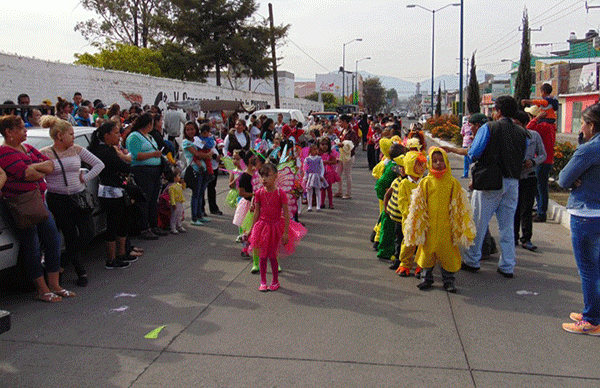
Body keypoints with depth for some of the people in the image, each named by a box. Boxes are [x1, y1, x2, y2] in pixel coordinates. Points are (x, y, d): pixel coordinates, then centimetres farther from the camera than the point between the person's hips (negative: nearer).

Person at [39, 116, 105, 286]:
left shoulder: (77, 150, 4)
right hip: (58, 201, -3)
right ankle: (81, 273, 17)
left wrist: (85, 178, 1)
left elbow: (99, 164, 8)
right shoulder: (44, 154, -5)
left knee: (87, 234, -4)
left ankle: (62, 263, 16)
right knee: (71, 238, 2)